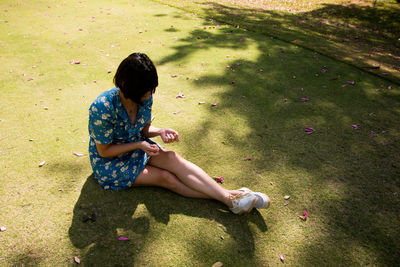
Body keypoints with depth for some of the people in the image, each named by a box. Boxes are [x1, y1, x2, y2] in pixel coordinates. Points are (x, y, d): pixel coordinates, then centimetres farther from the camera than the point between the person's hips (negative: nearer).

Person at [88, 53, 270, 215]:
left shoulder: (145, 98, -11)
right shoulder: (103, 108, -29)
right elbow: (104, 151, -20)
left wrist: (160, 132, -18)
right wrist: (138, 145, -29)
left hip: (137, 147, 5)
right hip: (109, 163, -4)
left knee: (172, 158, -25)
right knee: (165, 177, -24)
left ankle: (229, 195, -33)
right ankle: (226, 201, -27)